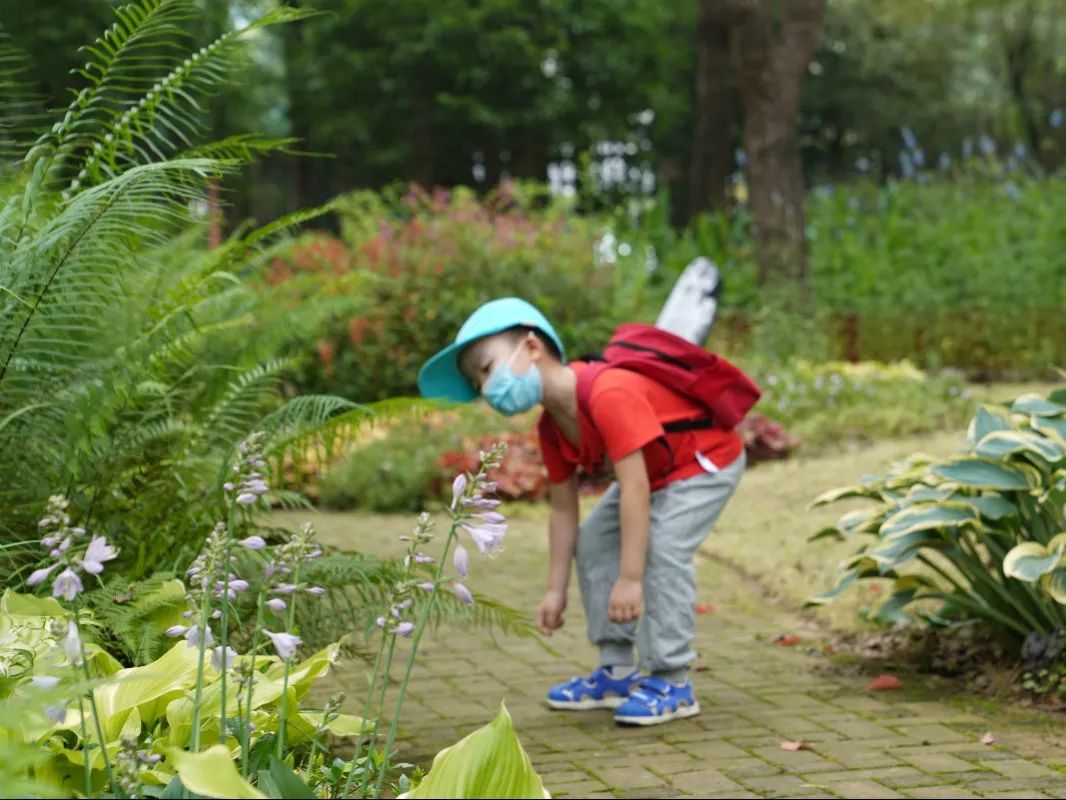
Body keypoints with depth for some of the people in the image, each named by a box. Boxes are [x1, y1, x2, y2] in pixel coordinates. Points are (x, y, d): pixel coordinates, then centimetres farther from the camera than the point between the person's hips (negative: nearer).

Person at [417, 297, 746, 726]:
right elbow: (563, 509, 1)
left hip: (708, 459, -9)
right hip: (656, 472, 10)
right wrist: (555, 590, 1)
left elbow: (634, 487, -39)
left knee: (663, 547, -25)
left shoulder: (608, 395, -37)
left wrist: (630, 579, -38)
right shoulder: (552, 429, -6)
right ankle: (617, 670, 12)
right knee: (591, 541, 6)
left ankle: (671, 682, -16)